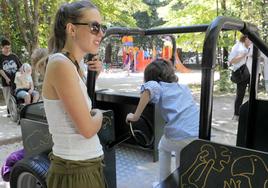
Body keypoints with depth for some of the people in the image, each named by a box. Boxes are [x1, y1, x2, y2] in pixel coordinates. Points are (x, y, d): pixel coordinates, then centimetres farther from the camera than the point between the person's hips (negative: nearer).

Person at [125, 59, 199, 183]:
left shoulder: (160, 87, 5)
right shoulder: (183, 87, 21)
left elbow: (150, 87, -19)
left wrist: (135, 116, -15)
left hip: (179, 137, -4)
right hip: (200, 133, 5)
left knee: (163, 148, 31)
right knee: (181, 151, 36)